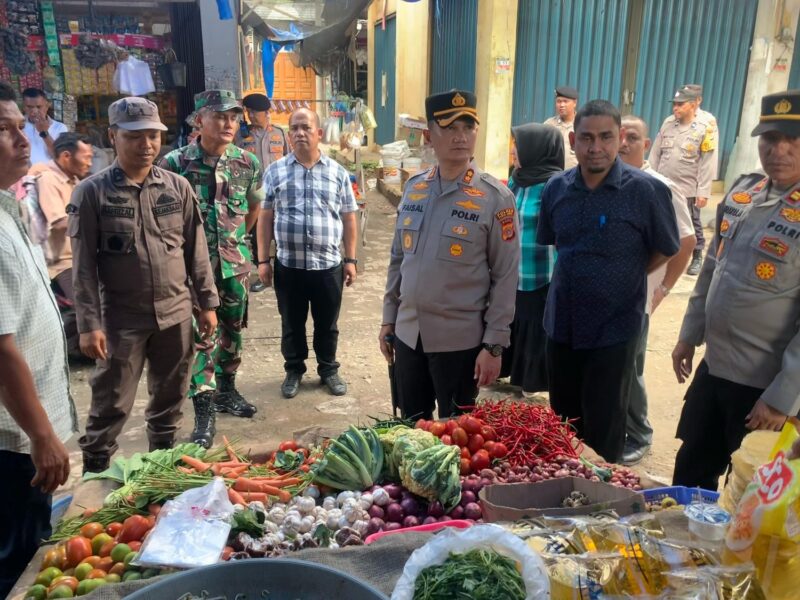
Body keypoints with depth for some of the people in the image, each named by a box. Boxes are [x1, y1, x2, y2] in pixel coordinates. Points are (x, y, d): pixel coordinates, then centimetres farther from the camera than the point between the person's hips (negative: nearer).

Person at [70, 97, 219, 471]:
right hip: (120, 319, -3)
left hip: (175, 314, 3)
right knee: (111, 405, 6)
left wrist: (206, 303, 6)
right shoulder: (91, 192, -6)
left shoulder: (178, 187, 2)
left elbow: (196, 250, 7)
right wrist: (89, 324, -11)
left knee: (170, 397, 16)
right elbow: (83, 265, -7)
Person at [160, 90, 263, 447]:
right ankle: (204, 414, 4)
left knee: (232, 329, 15)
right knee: (202, 336, -5)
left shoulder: (248, 163, 0)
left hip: (235, 262, 4)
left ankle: (226, 390, 34)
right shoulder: (175, 162, -10)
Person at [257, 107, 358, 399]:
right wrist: (263, 260, 0)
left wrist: (350, 259, 3)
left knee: (327, 323, 13)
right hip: (288, 265, 0)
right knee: (291, 323, 13)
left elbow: (348, 219, 6)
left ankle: (329, 370, 31)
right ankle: (293, 370, 32)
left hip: (329, 265, 0)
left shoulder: (338, 172, 3)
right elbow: (266, 218, 4)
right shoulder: (275, 171, 2)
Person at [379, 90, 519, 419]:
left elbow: (505, 277, -10)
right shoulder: (413, 188, 4)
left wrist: (494, 345, -11)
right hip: (408, 333, 4)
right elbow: (398, 259, 11)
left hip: (461, 340, -4)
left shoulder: (495, 197, -10)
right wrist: (388, 319, 11)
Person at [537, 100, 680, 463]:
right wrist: (581, 274, 9)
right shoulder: (556, 188, 1)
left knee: (603, 430, 8)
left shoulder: (646, 191, -12)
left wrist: (622, 280, 3)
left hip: (613, 330, -4)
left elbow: (666, 251, 0)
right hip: (561, 325, 5)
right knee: (563, 421, 19)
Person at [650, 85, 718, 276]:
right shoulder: (667, 125, 7)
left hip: (688, 190, -4)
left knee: (691, 226, 7)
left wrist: (703, 192, -13)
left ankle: (697, 258, 23)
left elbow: (708, 164, -9)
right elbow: (655, 154, 9)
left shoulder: (705, 129, -7)